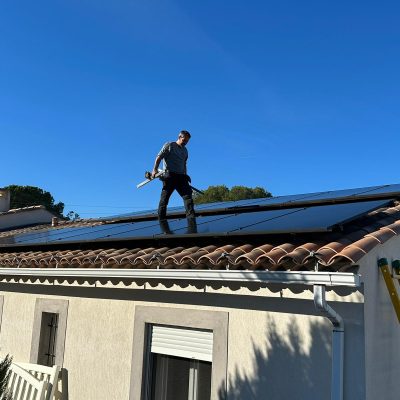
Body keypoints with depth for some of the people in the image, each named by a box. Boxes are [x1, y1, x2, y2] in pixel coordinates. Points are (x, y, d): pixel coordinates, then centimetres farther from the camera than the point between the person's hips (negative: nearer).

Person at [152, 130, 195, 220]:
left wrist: (185, 177, 19)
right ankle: (161, 219, -5)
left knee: (188, 196, -10)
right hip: (169, 175, -5)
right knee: (164, 198, -7)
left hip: (181, 177, 5)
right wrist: (155, 170, -11)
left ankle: (191, 217, -15)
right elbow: (159, 157, 1)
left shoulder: (185, 150, 23)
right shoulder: (169, 145, 6)